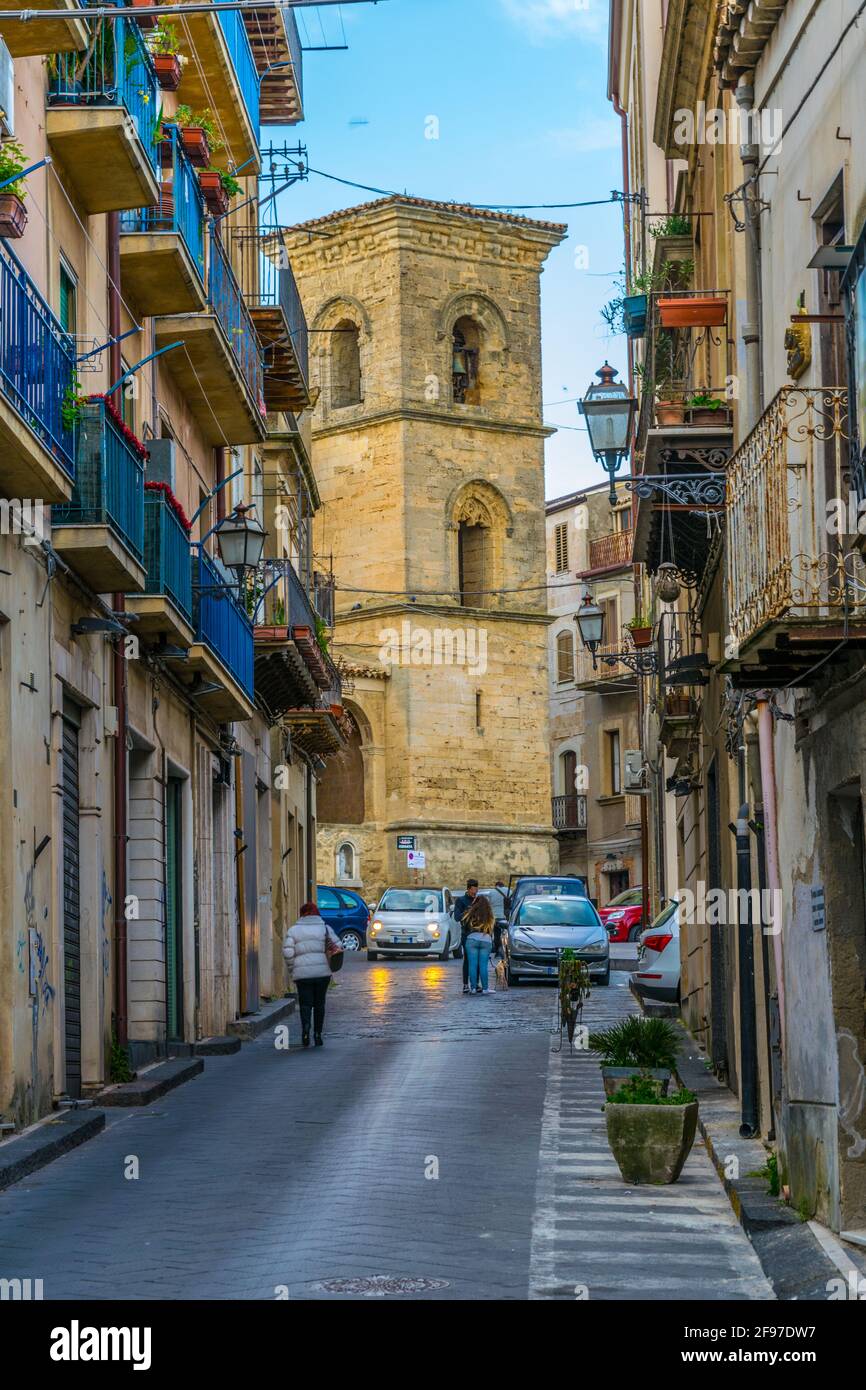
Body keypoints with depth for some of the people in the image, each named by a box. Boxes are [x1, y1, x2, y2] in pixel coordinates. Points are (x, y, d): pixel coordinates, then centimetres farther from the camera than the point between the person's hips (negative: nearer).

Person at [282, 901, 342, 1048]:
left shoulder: (293, 930, 3)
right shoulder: (324, 928, 5)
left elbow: (288, 952, -6)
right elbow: (338, 946, 0)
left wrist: (292, 968, 6)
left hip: (302, 973, -1)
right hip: (322, 972, 1)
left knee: (305, 1003, 2)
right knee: (319, 1003, 13)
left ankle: (305, 1026, -25)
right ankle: (318, 1034, 15)